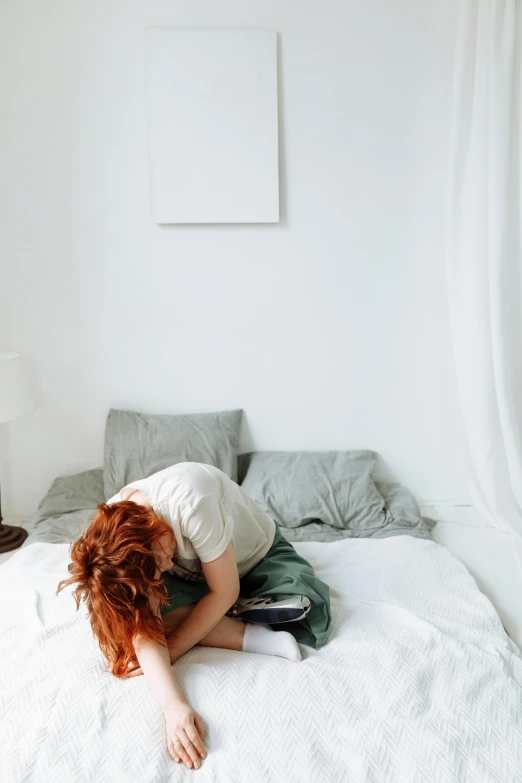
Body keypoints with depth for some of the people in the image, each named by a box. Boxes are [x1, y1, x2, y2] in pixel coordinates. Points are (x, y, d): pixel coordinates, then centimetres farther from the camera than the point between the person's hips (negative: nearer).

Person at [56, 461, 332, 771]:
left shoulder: (189, 501, -42)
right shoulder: (114, 537, -26)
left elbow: (225, 592, -30)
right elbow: (145, 632, -31)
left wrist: (172, 648, -30)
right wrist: (174, 705, -46)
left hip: (258, 551, -4)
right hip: (193, 571, 4)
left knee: (311, 612, -31)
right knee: (151, 614, -27)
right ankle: (258, 638, -20)